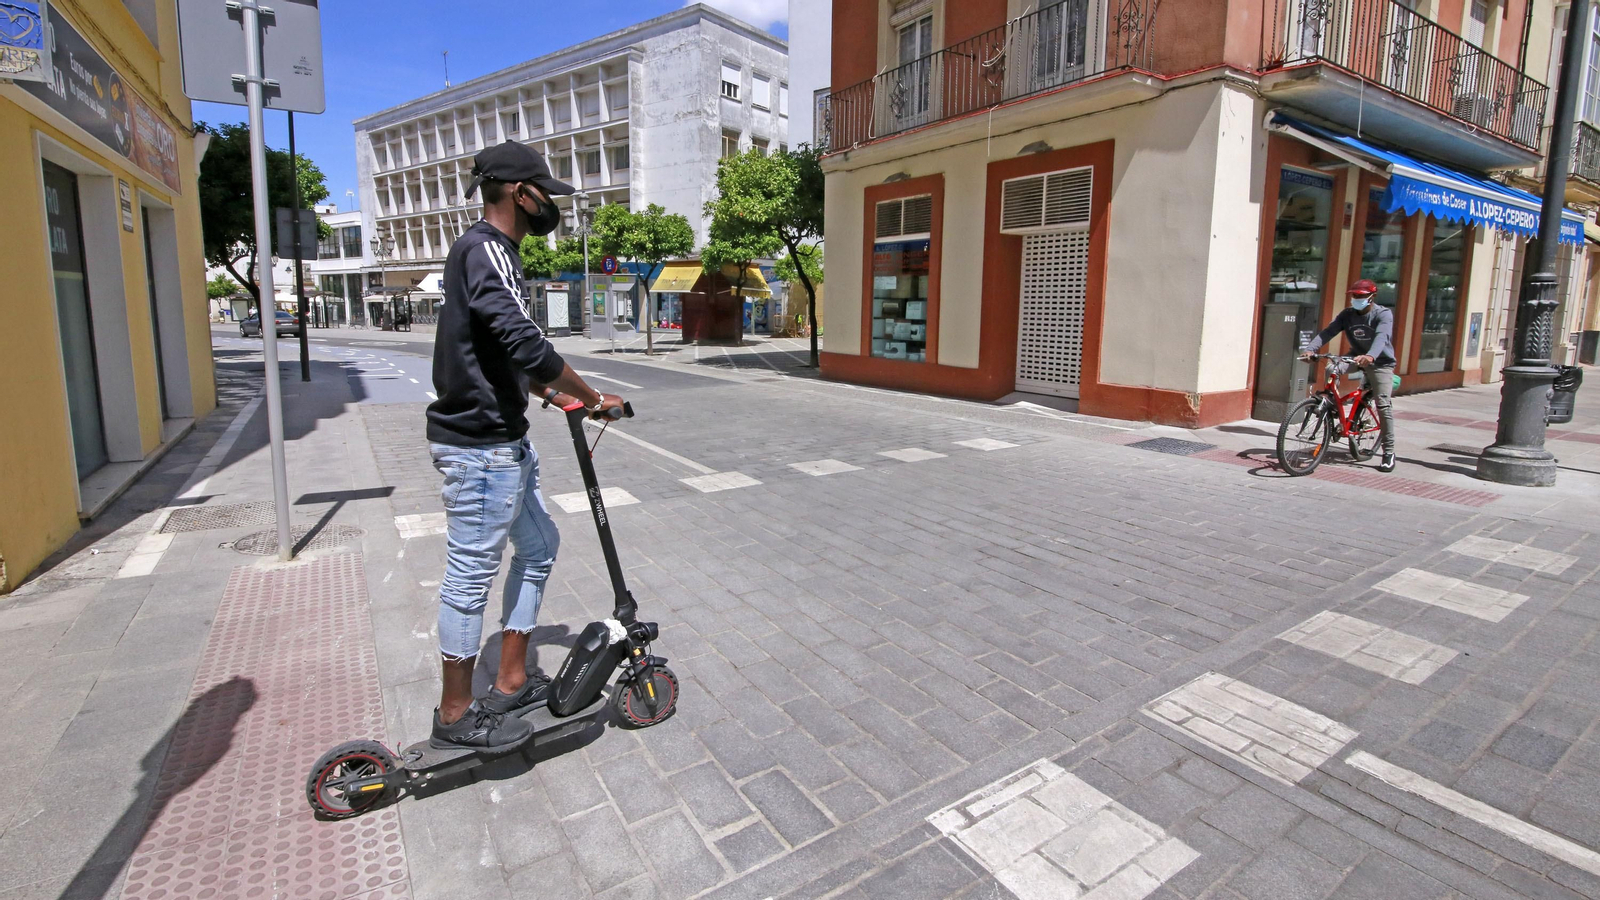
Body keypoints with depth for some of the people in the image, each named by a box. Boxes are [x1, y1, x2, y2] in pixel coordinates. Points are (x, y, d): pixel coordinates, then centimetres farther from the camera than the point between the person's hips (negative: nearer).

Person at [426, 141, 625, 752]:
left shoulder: (489, 253, 18)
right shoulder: (484, 250, -15)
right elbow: (526, 343, -27)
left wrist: (556, 394, 18)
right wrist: (594, 398, -17)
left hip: (504, 440, 11)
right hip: (480, 446, -11)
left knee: (538, 544, 17)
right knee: (472, 571, 0)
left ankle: (511, 682, 29)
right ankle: (456, 714, 18)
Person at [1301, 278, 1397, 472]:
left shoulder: (1384, 314, -16)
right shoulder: (1347, 314, -4)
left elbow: (1382, 336, -35)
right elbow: (1328, 331, -19)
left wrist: (1370, 356, -56)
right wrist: (1310, 349, -39)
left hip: (1380, 363, -5)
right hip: (1356, 358, 5)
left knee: (1383, 405, -13)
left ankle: (1389, 452, -7)